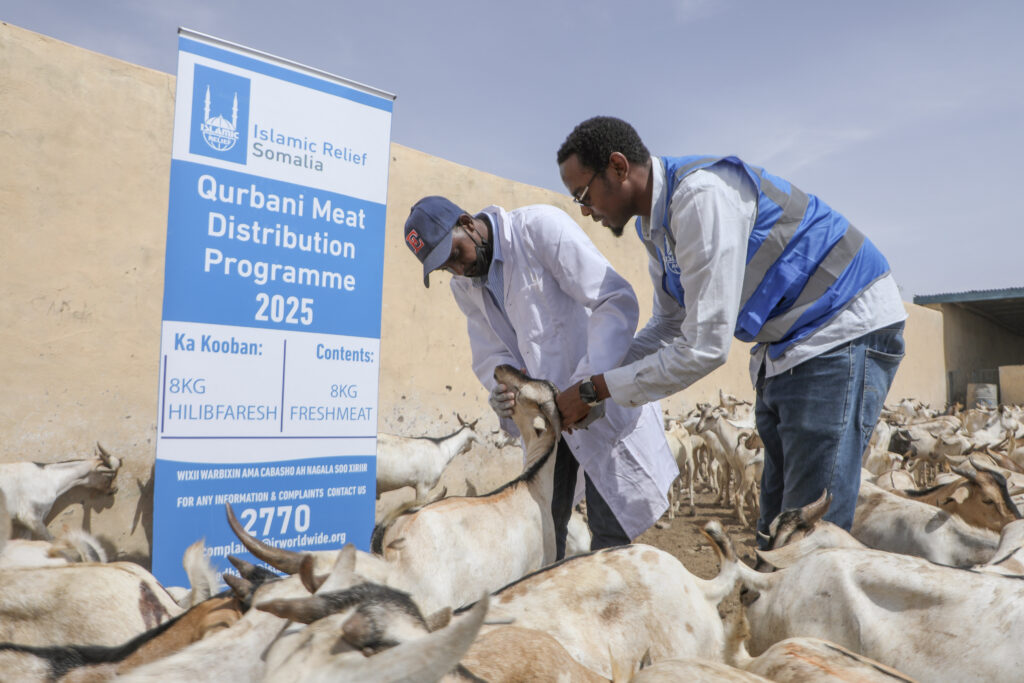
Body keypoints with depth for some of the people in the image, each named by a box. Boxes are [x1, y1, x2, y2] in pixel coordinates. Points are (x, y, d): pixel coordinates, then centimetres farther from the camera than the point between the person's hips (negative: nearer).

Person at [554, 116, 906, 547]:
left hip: (844, 328, -10)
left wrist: (598, 390, -19)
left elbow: (706, 347, -27)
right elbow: (668, 327, 13)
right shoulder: (655, 225, 6)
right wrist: (590, 390, 2)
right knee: (775, 529, 14)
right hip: (785, 346, 10)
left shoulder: (702, 196, -25)